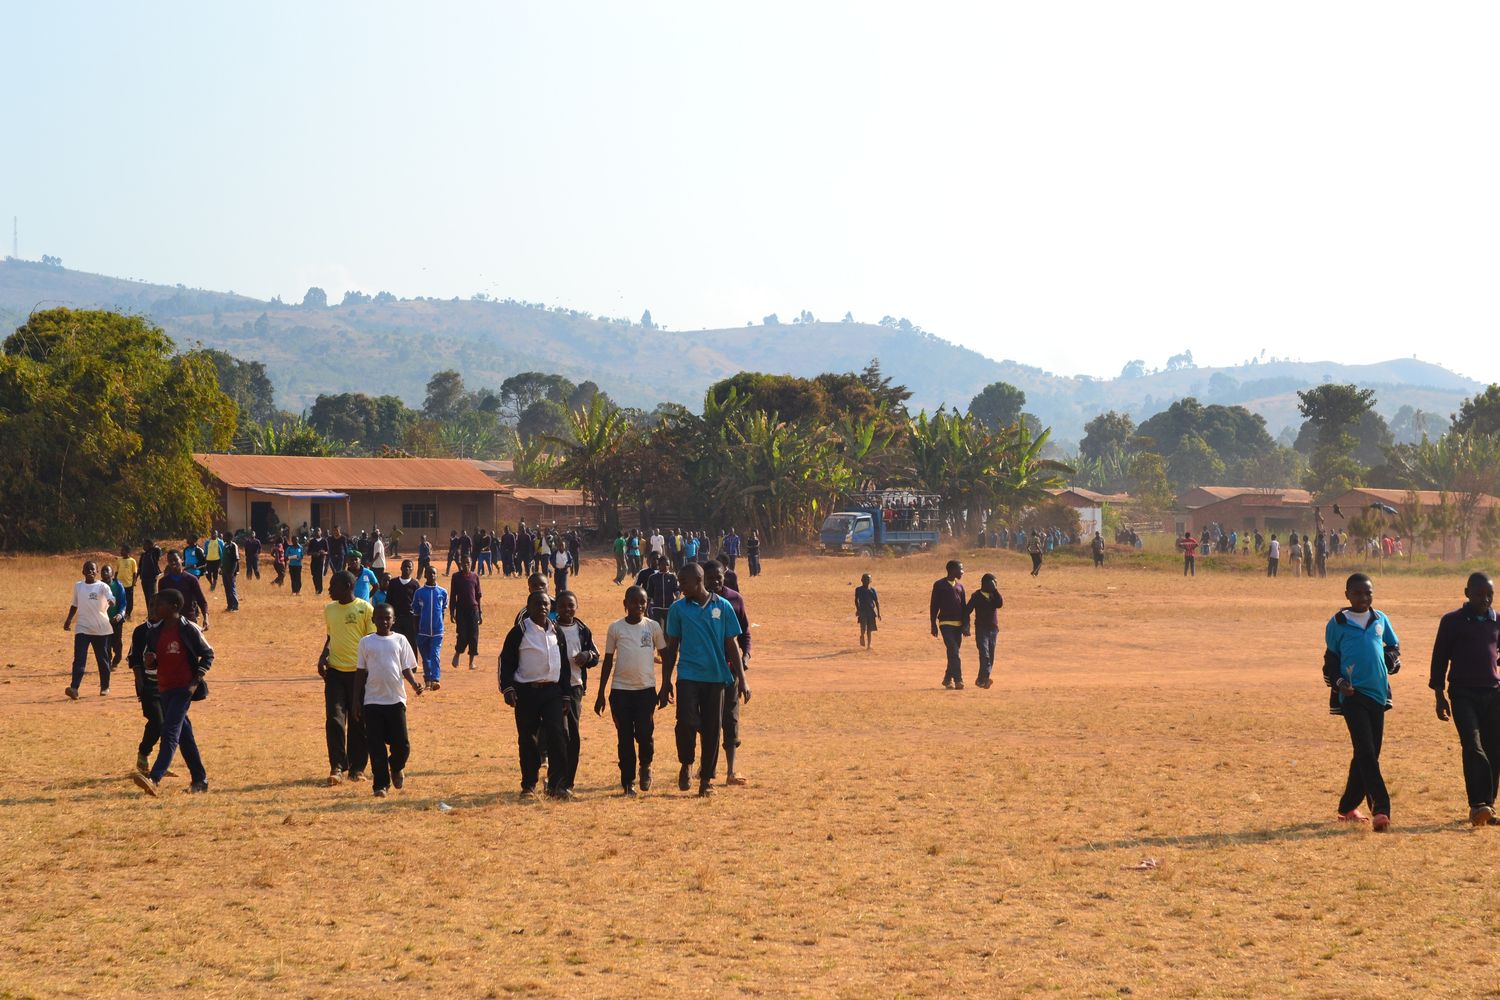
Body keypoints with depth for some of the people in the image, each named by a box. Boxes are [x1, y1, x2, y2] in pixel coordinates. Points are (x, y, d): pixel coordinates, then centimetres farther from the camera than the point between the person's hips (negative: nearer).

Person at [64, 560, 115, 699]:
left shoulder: (102, 586, -5)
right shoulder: (78, 586, 7)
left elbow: (111, 598, -24)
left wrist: (110, 602, -46)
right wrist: (69, 619, 10)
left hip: (101, 629, -2)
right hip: (82, 628, 2)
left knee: (103, 659, 9)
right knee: (79, 659, -11)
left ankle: (105, 687, 25)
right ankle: (74, 688, -21)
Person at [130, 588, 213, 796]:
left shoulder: (188, 630, -9)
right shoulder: (155, 632, 8)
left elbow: (208, 654, -2)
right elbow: (148, 659, 16)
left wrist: (196, 681, -10)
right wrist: (148, 662, -8)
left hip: (184, 688, -7)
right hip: (164, 689, 7)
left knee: (170, 732, -17)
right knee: (183, 734, 12)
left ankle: (155, 779, -27)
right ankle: (200, 779, 21)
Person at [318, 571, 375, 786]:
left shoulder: (365, 609, -6)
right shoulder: (329, 609, 10)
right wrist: (323, 656, 4)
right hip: (335, 671, 4)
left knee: (358, 723, 4)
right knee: (334, 720, -7)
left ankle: (357, 768, 15)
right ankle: (337, 768, -4)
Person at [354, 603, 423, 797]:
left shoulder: (400, 640, 5)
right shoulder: (366, 642, 5)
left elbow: (406, 668, 6)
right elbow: (360, 672, 9)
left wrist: (414, 683, -15)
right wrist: (356, 701, 6)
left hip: (395, 699, 0)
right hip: (372, 700, 0)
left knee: (401, 743, -2)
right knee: (376, 746, -2)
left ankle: (396, 767, 30)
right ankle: (380, 785, 6)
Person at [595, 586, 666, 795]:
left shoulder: (653, 627, 3)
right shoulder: (616, 627, 3)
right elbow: (608, 660, 7)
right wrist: (600, 694, 6)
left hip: (646, 689, 0)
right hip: (620, 689, 0)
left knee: (645, 734, -10)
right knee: (624, 737, 3)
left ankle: (645, 766, 19)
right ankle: (628, 781, 13)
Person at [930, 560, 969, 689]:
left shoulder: (960, 586, 14)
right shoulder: (939, 585, -2)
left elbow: (964, 607, 14)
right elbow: (934, 606, -2)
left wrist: (966, 625, 5)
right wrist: (933, 625, -7)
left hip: (958, 625, 6)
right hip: (946, 624, -6)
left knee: (954, 653, 8)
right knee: (954, 652, -15)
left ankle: (948, 679, 20)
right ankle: (958, 680, -20)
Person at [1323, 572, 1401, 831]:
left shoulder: (1380, 620, 11)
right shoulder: (1337, 623, 1)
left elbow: (1394, 646, 24)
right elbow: (1330, 659, 8)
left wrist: (1392, 662, 3)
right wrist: (1338, 682, -8)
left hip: (1378, 693, 5)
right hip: (1352, 694, -5)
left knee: (1369, 753, 9)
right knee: (1366, 752, -15)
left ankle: (1347, 807, 23)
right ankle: (1381, 809, -21)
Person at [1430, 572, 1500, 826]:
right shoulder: (1452, 621, 0)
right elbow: (1439, 658, 3)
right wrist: (1440, 697, 0)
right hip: (1463, 694, -4)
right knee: (1473, 747, -17)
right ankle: (1478, 806, -23)